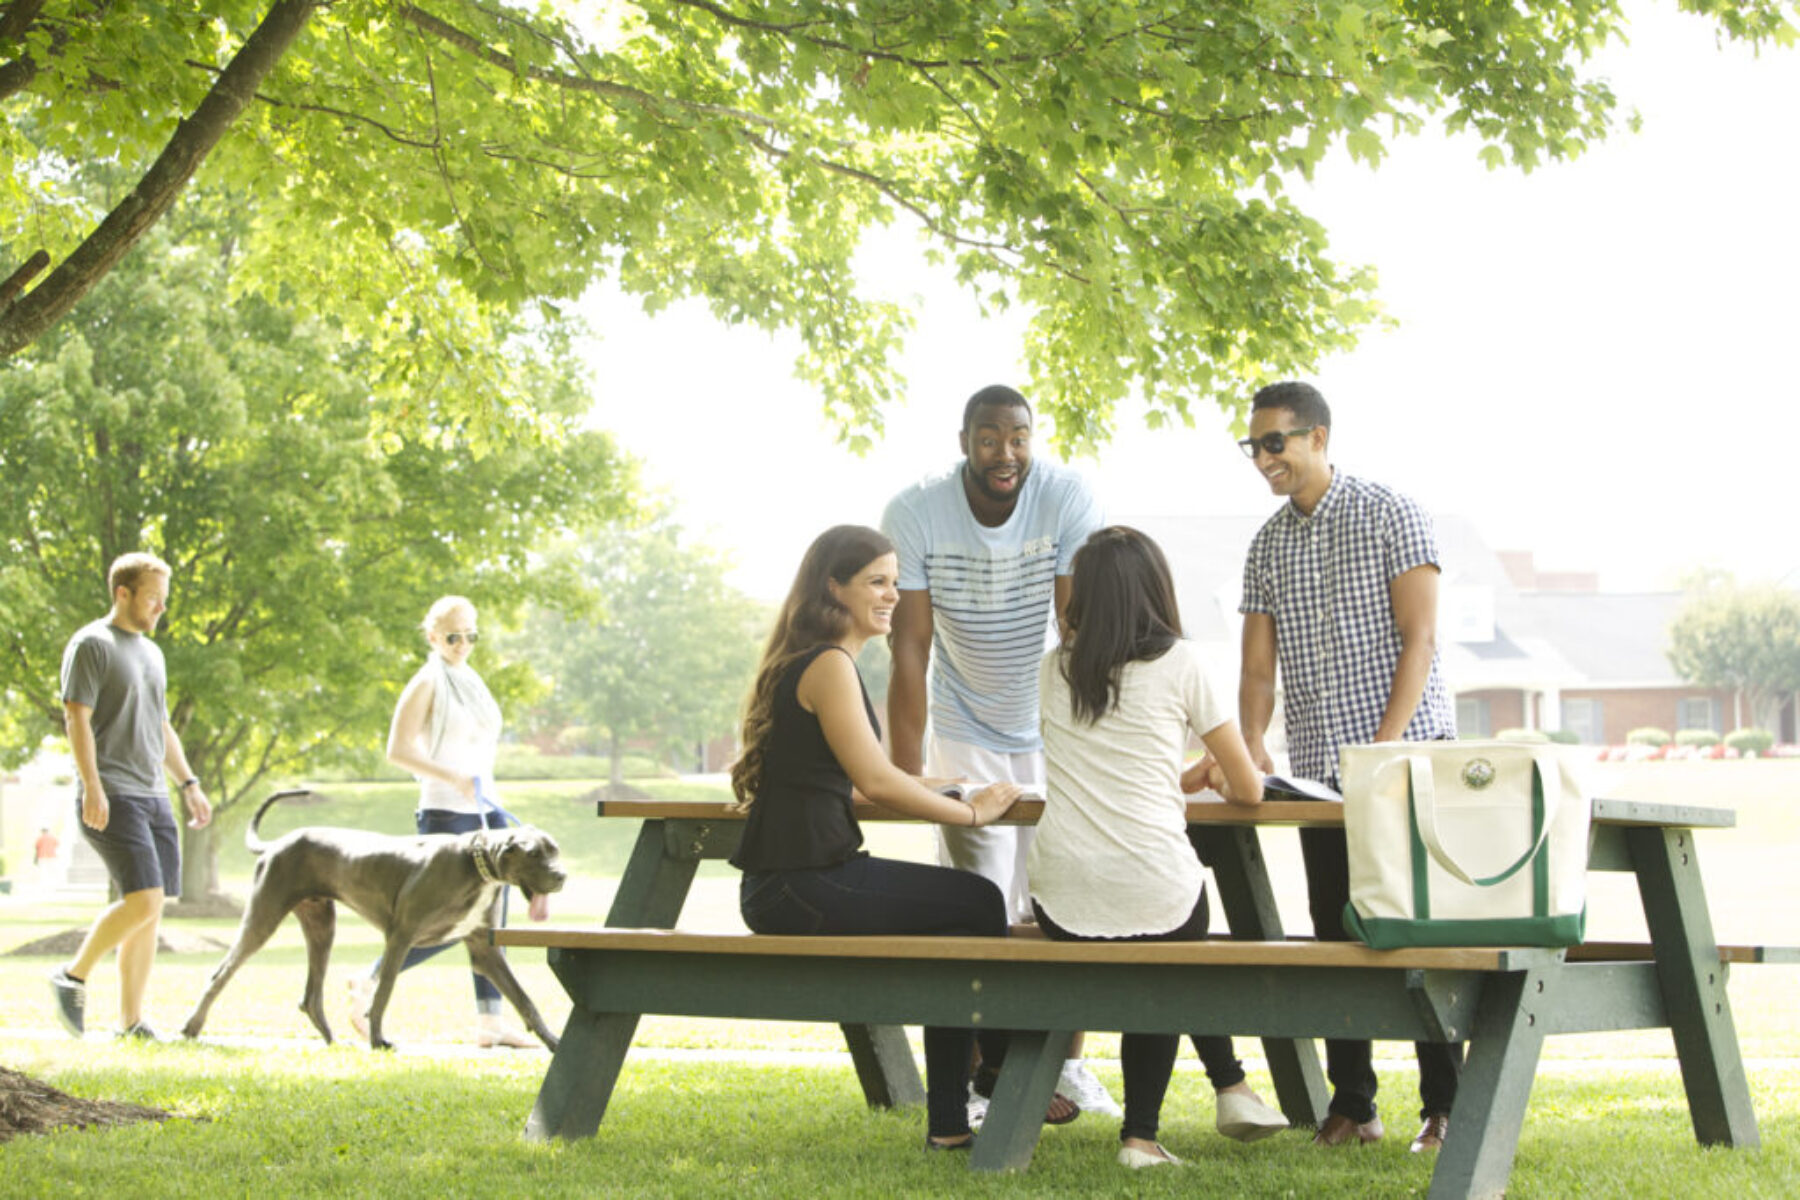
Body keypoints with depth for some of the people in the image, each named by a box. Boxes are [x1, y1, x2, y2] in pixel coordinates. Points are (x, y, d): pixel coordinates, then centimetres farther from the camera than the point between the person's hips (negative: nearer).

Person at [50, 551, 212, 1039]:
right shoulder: (92, 644, -4)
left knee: (151, 910, 4)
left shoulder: (151, 652, 21)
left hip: (154, 797, 8)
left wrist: (188, 784, 22)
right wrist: (93, 787, -20)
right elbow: (77, 718, -11)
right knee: (143, 899, -18)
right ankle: (73, 977, 0)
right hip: (112, 797, -8)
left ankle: (131, 1022, 8)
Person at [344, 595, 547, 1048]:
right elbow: (397, 751, -14)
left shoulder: (472, 682, 16)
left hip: (486, 810, 8)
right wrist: (453, 778, -22)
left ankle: (490, 1020, 3)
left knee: (490, 918, 2)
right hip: (446, 813, -8)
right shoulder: (426, 684, -7)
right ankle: (367, 982, 7)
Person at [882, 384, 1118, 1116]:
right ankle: (978, 1077, 6)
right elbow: (910, 650, -19)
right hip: (967, 733, 0)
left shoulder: (1069, 499, -20)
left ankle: (1067, 1063, 15)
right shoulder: (914, 516, -19)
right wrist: (905, 773, -24)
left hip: (1053, 727, 1)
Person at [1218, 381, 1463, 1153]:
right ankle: (1352, 1105, 13)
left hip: (1408, 753, -5)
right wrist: (1251, 748, -6)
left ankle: (1444, 1105, 2)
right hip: (1319, 771, 5)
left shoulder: (1391, 517, -4)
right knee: (1335, 937, 6)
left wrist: (1385, 745, -18)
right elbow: (1258, 665, 10)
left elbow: (1419, 636, -10)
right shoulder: (1267, 546, 12)